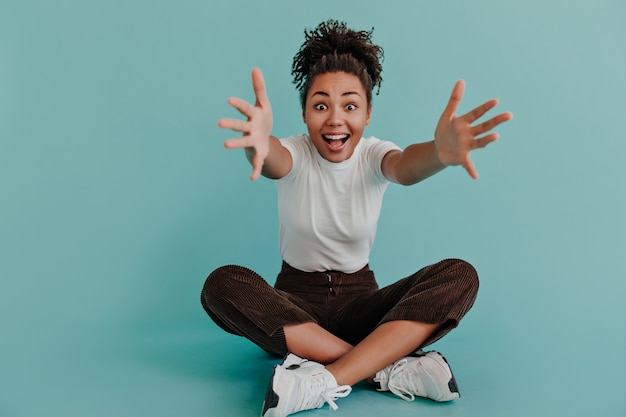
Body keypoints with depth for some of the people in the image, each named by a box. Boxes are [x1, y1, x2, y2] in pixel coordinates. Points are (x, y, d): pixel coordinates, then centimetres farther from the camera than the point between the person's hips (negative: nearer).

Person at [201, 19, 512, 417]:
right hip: (296, 300, -1)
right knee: (223, 284, -31)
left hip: (360, 301, 1)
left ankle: (321, 382, -33)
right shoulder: (295, 154, -10)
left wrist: (438, 153, -57)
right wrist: (259, 145, -62)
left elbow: (404, 167, -32)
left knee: (460, 276, -23)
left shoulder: (374, 154, -7)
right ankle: (391, 366, -32)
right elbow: (274, 161, -36)